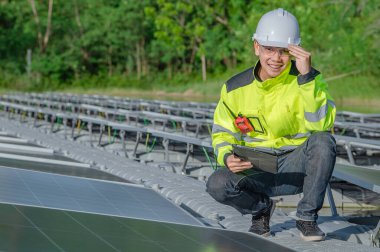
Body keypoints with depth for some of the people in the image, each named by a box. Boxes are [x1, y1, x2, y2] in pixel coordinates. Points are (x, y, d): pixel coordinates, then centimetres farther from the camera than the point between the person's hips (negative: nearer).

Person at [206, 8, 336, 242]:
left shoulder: (309, 78, -11)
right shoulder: (235, 88, -5)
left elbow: (321, 124, -27)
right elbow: (222, 133, 6)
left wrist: (307, 77, -34)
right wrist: (227, 157, -16)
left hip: (296, 168, -1)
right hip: (255, 170, 1)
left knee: (324, 142, -32)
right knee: (217, 185, -27)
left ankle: (307, 216, -10)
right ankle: (261, 207, 8)